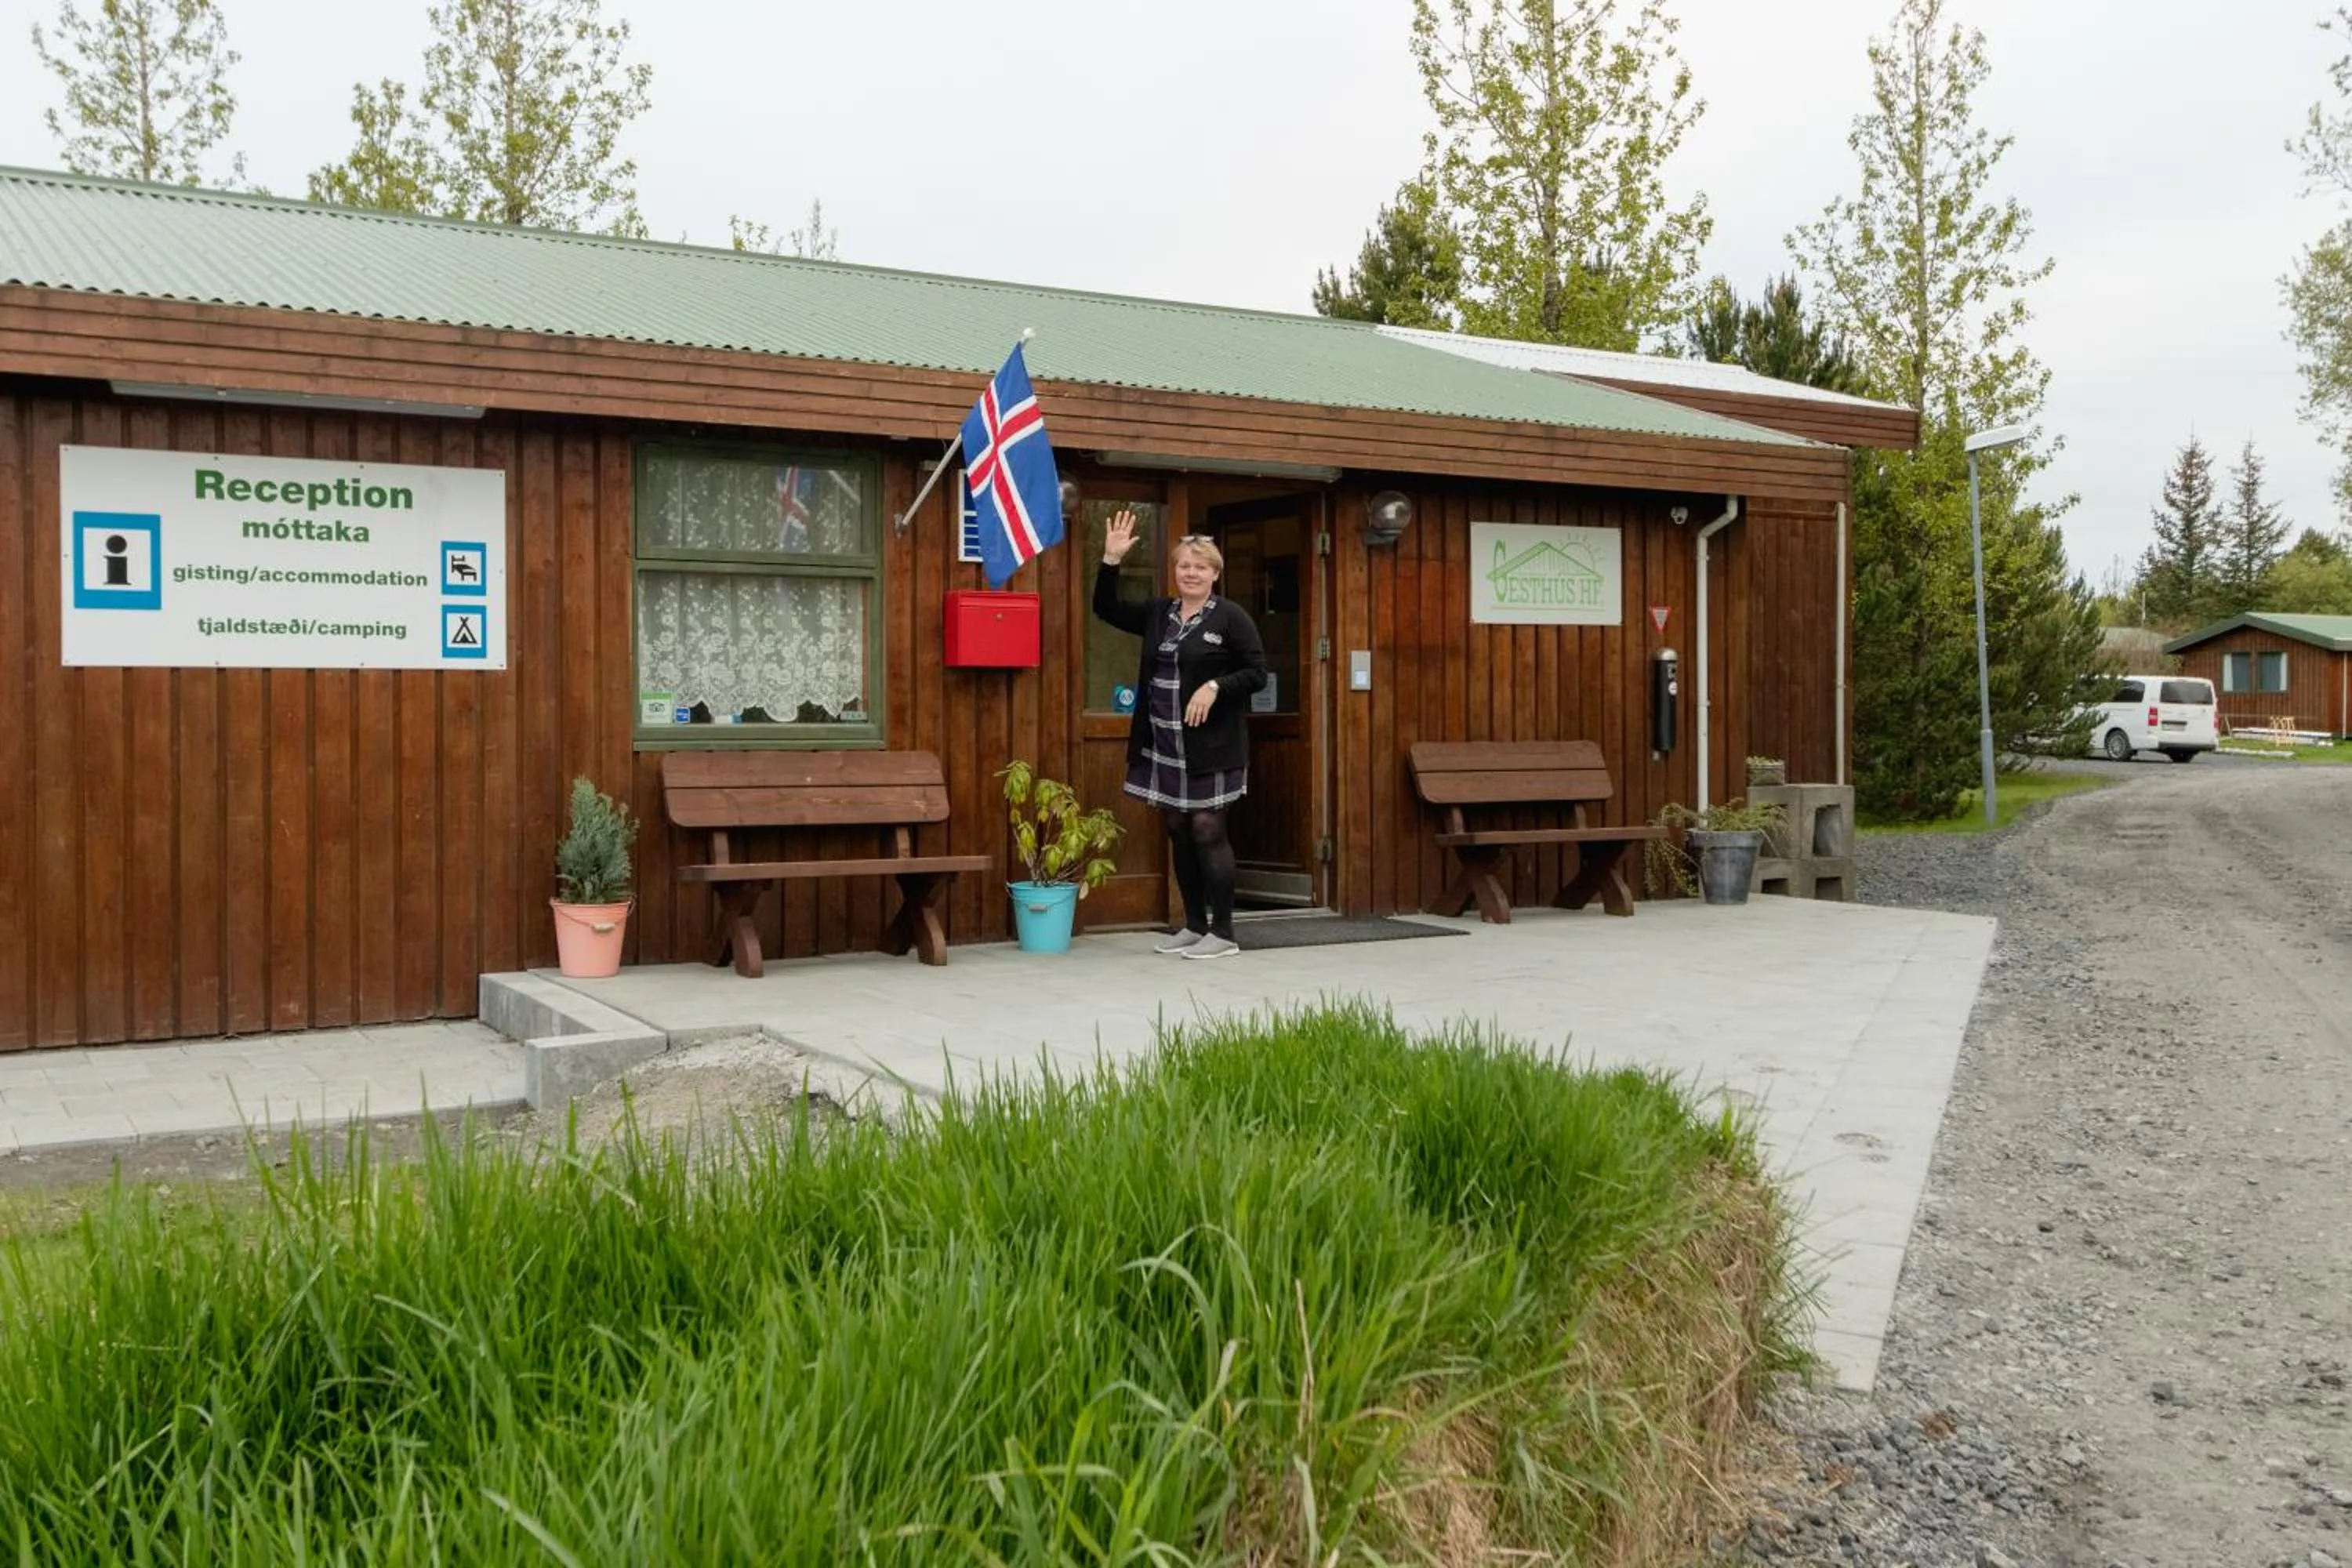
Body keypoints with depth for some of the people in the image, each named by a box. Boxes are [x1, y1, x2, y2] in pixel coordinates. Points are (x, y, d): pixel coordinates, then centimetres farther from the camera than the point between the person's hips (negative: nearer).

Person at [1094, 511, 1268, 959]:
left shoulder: (1231, 617, -5)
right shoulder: (1158, 614, 12)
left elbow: (1257, 673, -7)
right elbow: (1107, 609, 14)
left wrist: (1215, 687, -21)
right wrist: (1111, 560, 2)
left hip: (1210, 746, -6)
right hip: (1164, 745, 6)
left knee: (1207, 831, -6)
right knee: (1178, 832, 10)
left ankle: (1222, 933, 2)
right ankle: (1194, 926, 21)